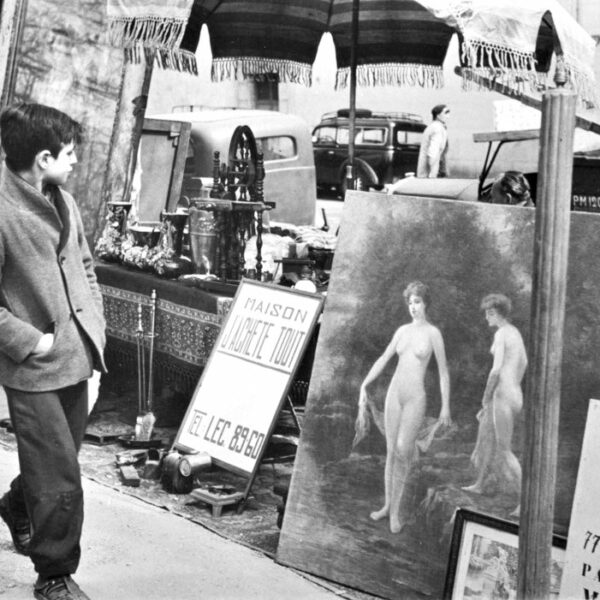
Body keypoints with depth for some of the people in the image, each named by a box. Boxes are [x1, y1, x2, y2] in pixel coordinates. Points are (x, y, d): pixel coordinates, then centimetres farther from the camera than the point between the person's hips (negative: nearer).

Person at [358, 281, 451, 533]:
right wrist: (363, 386, 0)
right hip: (394, 393, 5)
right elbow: (383, 360, 10)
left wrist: (446, 406, -6)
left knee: (402, 450, -12)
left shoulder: (433, 333, -7)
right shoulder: (402, 331, 8)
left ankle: (396, 510, 4)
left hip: (416, 398, -5)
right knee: (391, 451, 8)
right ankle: (389, 505, 18)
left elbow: (443, 371, -4)